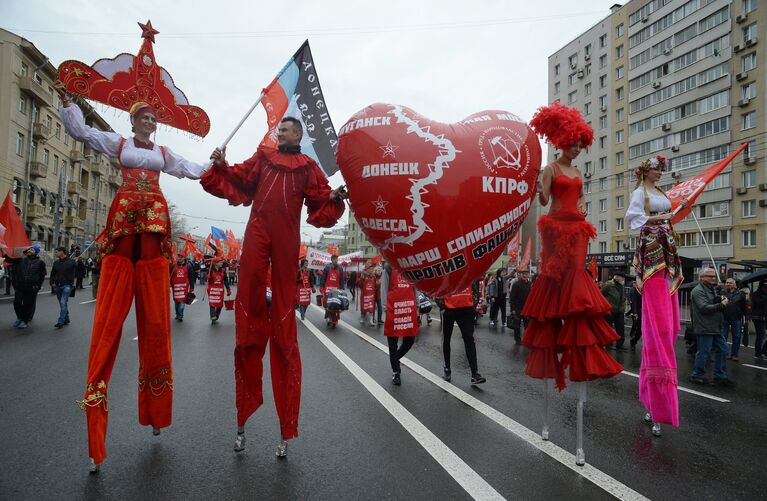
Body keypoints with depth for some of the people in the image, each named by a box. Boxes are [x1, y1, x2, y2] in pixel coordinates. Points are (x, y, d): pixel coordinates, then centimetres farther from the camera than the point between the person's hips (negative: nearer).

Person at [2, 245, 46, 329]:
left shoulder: (40, 262, 1)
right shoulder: (21, 260, 10)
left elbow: (42, 275, 3)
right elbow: (9, 259, 6)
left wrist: (38, 286, -1)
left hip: (31, 288, -3)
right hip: (19, 287, 3)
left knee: (28, 304, 2)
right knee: (16, 303, 1)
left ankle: (25, 321, 16)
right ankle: (20, 318, 24)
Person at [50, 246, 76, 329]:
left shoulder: (71, 261, -3)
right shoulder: (56, 262, 11)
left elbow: (75, 273, 2)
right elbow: (52, 274, 19)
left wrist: (72, 282, -2)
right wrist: (52, 282, 6)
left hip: (67, 285, -6)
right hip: (57, 286, 6)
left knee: (63, 302, -15)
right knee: (62, 303, 12)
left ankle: (60, 322, -16)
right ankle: (66, 319, 24)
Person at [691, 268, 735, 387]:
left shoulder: (712, 289, 18)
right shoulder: (698, 291, -13)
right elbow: (704, 308, -22)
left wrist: (722, 300, 4)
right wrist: (721, 305, -16)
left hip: (716, 328, 10)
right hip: (705, 328, -10)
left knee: (722, 350, 12)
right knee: (703, 352, -3)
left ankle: (720, 377, 21)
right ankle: (697, 376, 10)